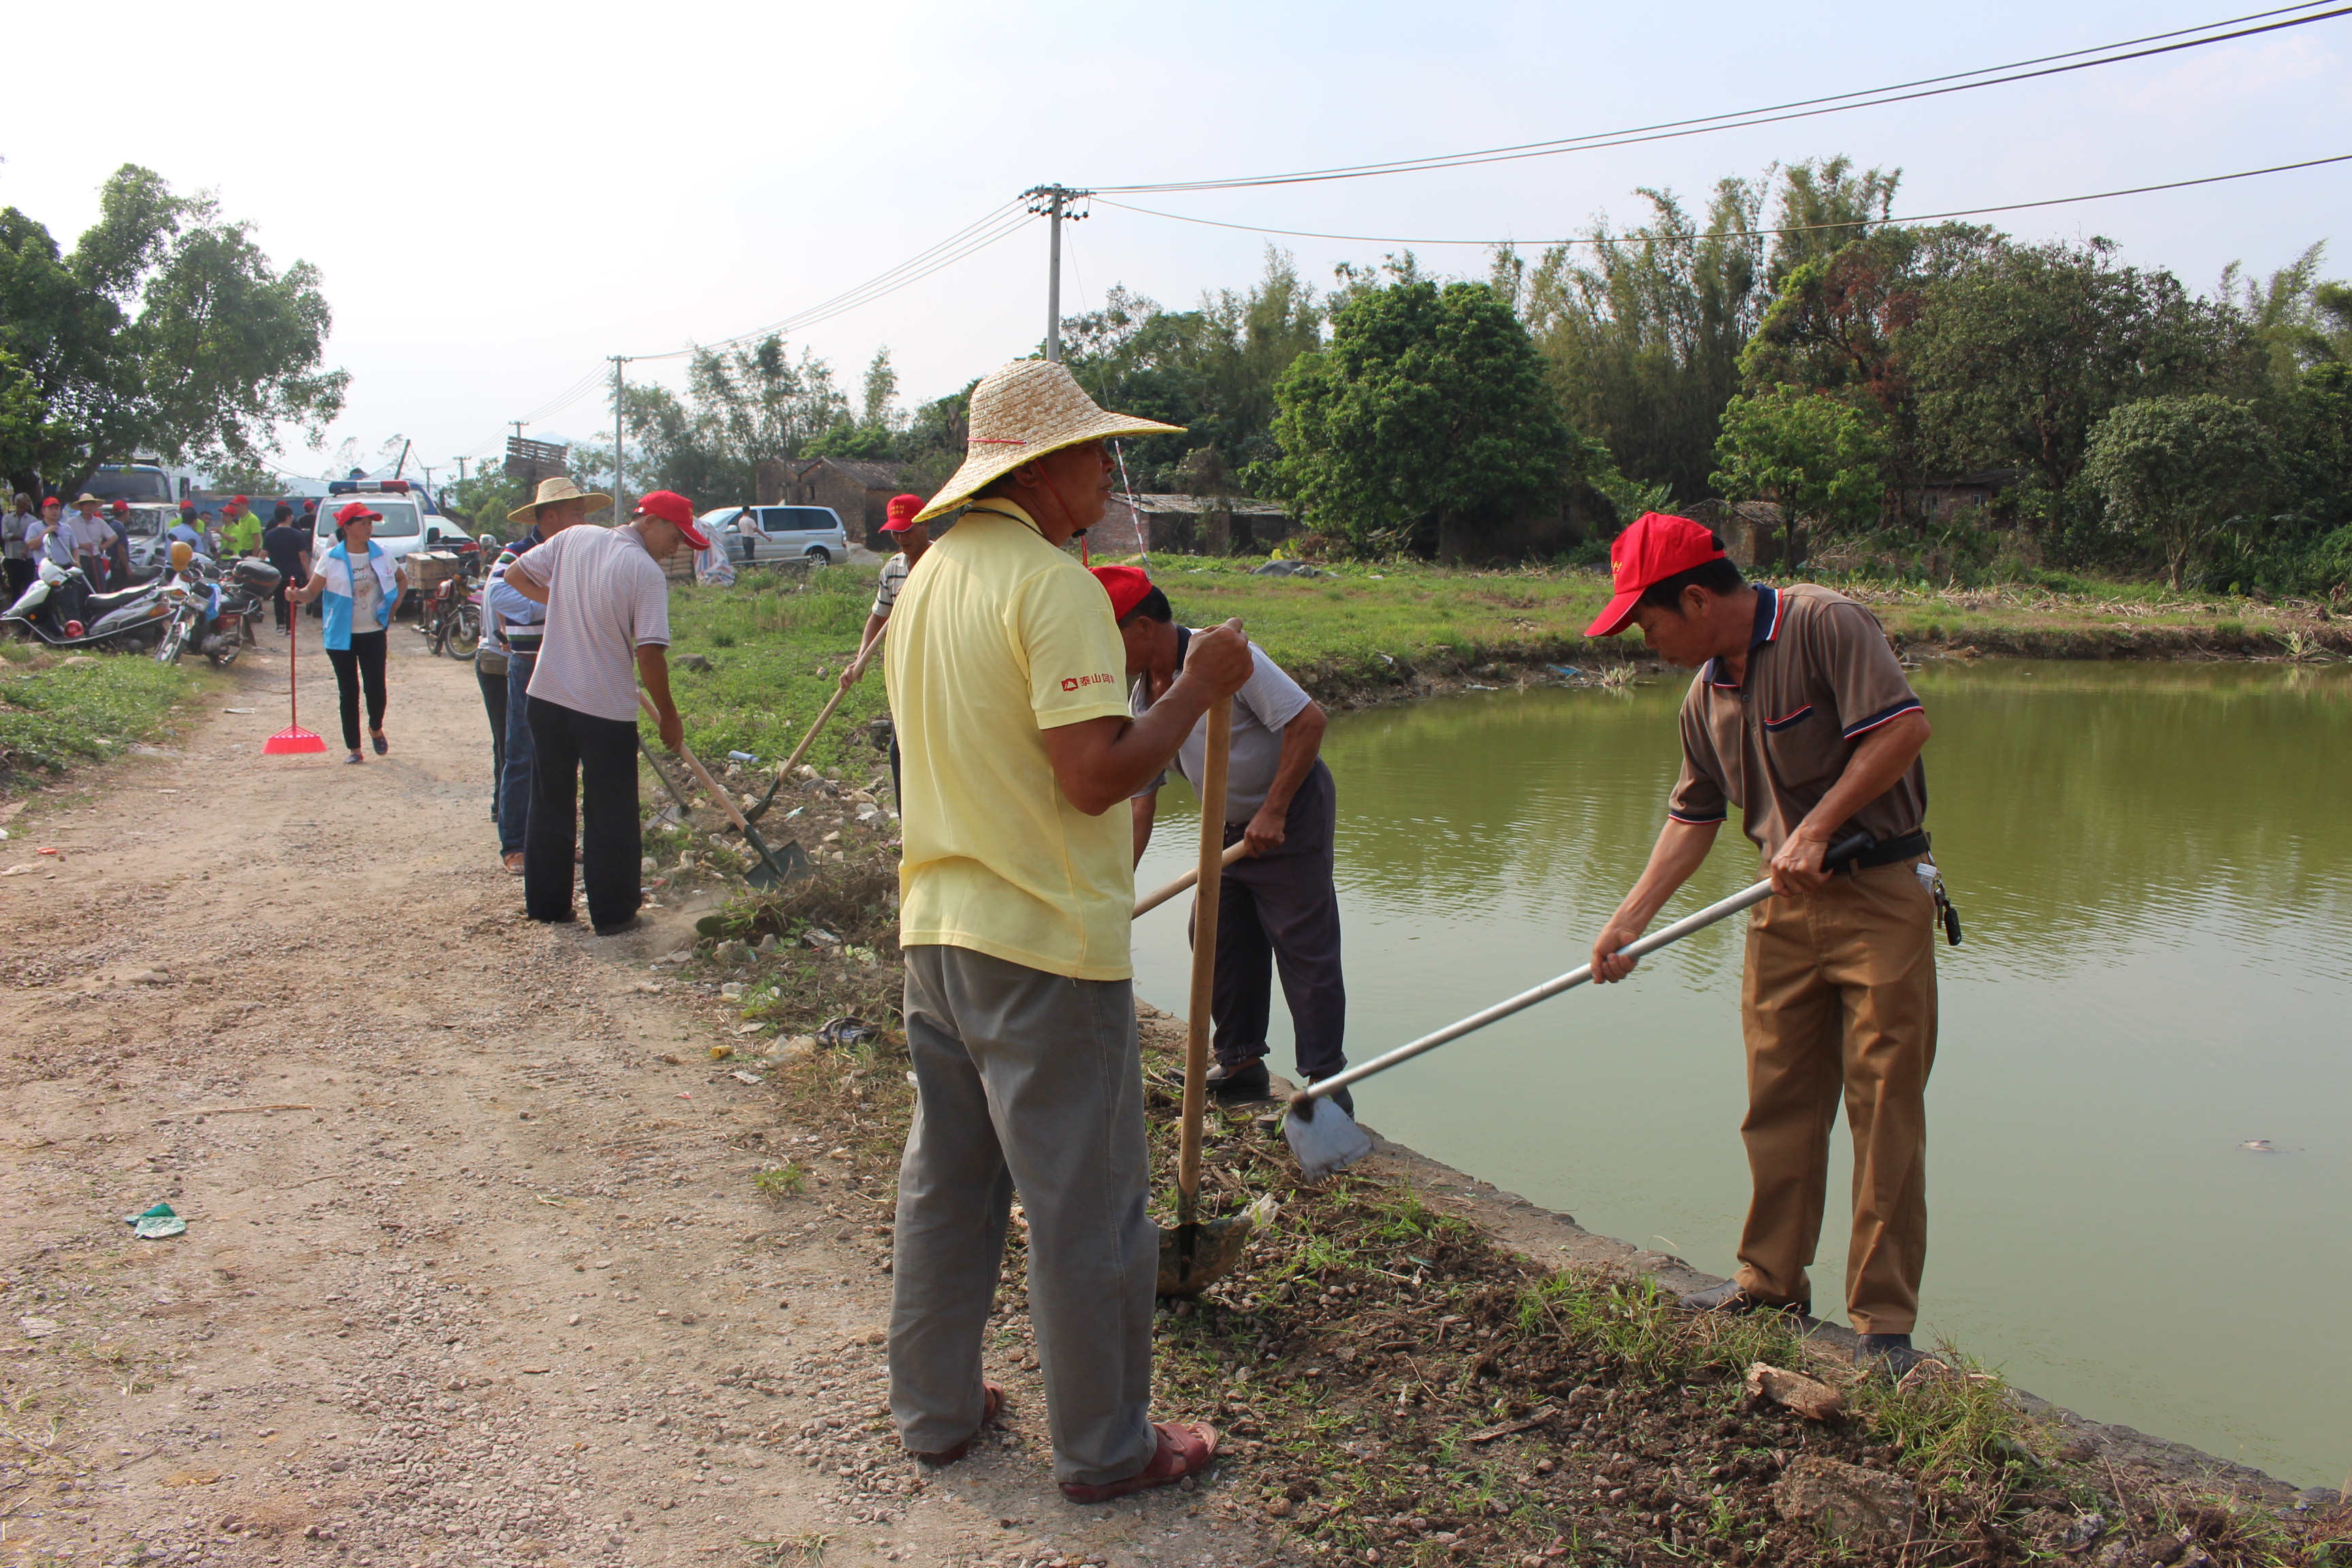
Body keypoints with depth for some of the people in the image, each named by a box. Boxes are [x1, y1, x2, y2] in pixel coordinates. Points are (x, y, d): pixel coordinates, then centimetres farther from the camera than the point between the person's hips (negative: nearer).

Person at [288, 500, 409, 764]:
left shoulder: (382, 555, 2)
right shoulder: (332, 559, -4)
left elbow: (402, 579, 18)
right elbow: (313, 591, -5)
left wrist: (392, 610, 9)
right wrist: (298, 595, -27)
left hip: (373, 633, 1)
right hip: (341, 636, -1)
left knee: (375, 687, -5)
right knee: (349, 693, 3)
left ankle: (376, 729, 26)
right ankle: (354, 749, 10)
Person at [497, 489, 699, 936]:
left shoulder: (574, 538, 2)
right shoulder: (647, 572, -14)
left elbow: (515, 575, 11)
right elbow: (649, 653, -18)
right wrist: (667, 714, -6)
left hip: (546, 697, 5)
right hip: (607, 710, -5)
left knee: (549, 805, 17)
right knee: (611, 815, 7)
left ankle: (547, 903, 26)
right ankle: (612, 913, 15)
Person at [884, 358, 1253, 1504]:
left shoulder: (928, 578, 10)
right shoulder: (1052, 584, -17)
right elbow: (1096, 776, -23)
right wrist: (1200, 687, -13)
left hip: (937, 932, 9)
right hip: (1045, 943, -9)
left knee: (944, 1183, 19)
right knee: (1084, 1209, 5)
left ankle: (933, 1409, 32)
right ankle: (1104, 1449, 18)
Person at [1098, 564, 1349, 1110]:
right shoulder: (1143, 700, 1)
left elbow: (1309, 718, -26)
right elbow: (1140, 802, 5)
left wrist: (1273, 812, -23)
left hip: (1293, 812, -8)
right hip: (1230, 827, 8)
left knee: (1304, 949, -5)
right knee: (1217, 938, 8)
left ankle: (1328, 1082, 2)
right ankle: (1241, 1061, 21)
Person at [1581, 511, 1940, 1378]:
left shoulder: (1825, 623, -11)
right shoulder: (1706, 695, 11)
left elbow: (1904, 726, -20)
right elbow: (1693, 817, 16)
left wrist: (1817, 828, -20)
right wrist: (1628, 921, 11)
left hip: (1880, 896, -7)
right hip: (1785, 907, 7)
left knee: (1886, 1108, -3)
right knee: (1777, 1101, 10)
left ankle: (1885, 1322, 5)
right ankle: (1772, 1284, 24)